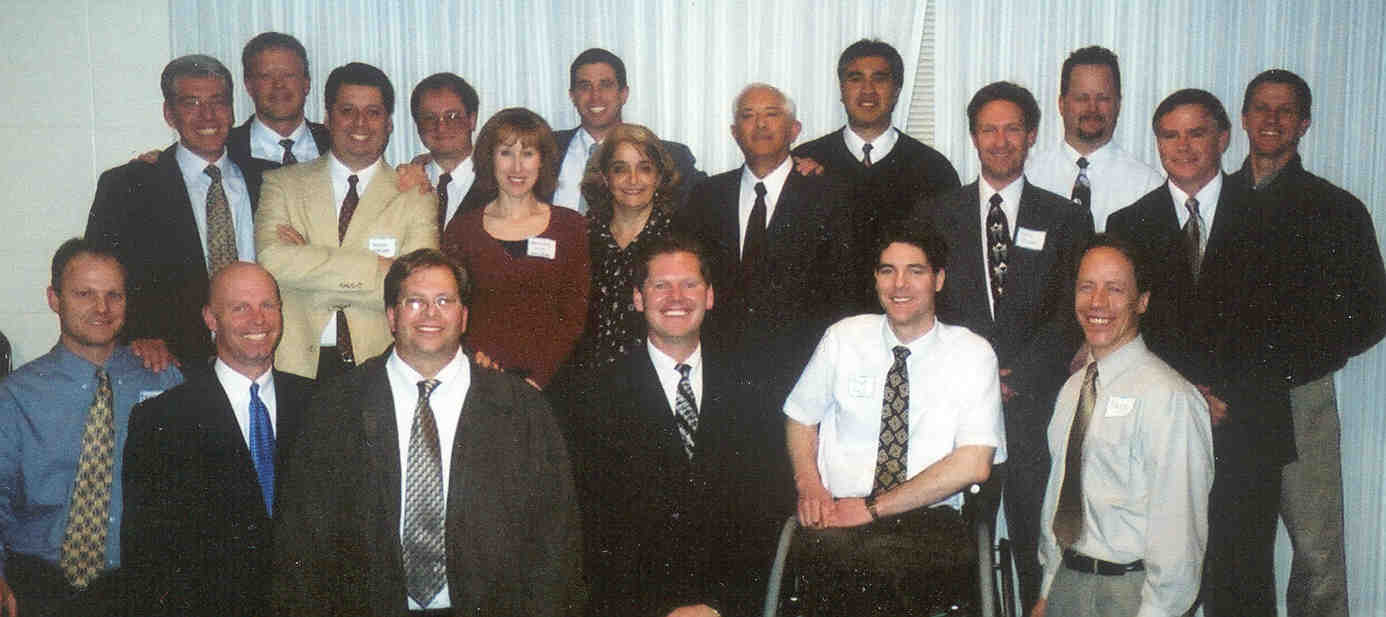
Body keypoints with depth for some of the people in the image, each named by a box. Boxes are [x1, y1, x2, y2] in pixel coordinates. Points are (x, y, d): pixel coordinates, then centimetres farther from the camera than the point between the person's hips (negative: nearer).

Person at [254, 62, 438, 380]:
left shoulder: (416, 198, 8)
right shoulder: (282, 184, 11)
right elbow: (273, 261, -7)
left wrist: (310, 262, -6)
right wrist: (375, 266, -11)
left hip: (378, 364, 0)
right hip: (298, 364, 1)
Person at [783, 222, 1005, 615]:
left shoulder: (973, 354, 2)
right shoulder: (844, 338, 9)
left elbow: (974, 464, -9)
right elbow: (800, 418, 18)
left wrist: (872, 508, -13)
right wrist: (809, 486, -4)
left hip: (929, 521, -1)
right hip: (839, 514, 1)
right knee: (836, 550, -36)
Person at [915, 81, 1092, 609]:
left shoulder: (1066, 220, 11)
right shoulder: (937, 216, 12)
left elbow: (1072, 316, 4)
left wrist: (1020, 376, -8)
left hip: (1034, 403, 0)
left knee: (1035, 541, 0)